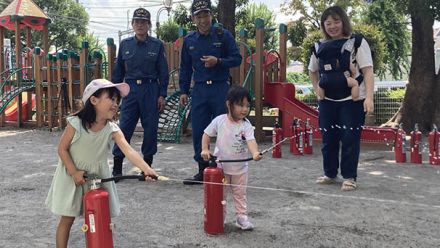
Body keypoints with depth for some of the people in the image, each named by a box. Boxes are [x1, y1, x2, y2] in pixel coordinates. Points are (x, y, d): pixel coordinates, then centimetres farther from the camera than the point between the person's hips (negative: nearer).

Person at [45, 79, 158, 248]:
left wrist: (146, 169, -46)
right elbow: (62, 149, -12)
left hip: (98, 177, 3)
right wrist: (74, 172, -19)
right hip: (72, 174, -3)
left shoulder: (113, 130, -17)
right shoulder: (76, 123, -22)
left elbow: (129, 151, -31)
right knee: (67, 219, 5)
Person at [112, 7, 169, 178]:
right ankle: (117, 167, 6)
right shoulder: (125, 44, 7)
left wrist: (162, 95, -3)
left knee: (150, 128, 4)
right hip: (130, 89, 1)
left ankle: (147, 164, 20)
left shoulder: (157, 45, 1)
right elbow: (118, 71, 12)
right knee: (124, 127, -2)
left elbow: (163, 72, 2)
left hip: (151, 90, -1)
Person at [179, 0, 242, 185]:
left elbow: (237, 59, 0)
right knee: (198, 132, 4)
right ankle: (203, 171, 16)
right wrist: (183, 91, 10)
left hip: (220, 88, -3)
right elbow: (185, 68, 15)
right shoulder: (189, 40, 10)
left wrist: (218, 62, -17)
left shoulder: (223, 35, 0)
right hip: (199, 90, 3)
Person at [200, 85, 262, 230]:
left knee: (240, 194, 13)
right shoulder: (219, 121, -11)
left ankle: (242, 217, 26)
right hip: (221, 166, 0)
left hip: (240, 168, 0)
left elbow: (251, 140, -29)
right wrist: (205, 149, -15)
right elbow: (206, 134, 0)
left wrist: (255, 153, -49)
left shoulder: (246, 125, -14)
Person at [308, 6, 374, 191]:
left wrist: (369, 97, -19)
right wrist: (318, 91, 11)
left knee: (350, 139, -2)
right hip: (327, 101, 4)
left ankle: (349, 177, 11)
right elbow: (313, 71, 22)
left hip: (353, 100, -4)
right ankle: (330, 173, 25)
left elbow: (367, 71, -10)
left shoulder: (356, 42, -4)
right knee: (328, 138, 9)